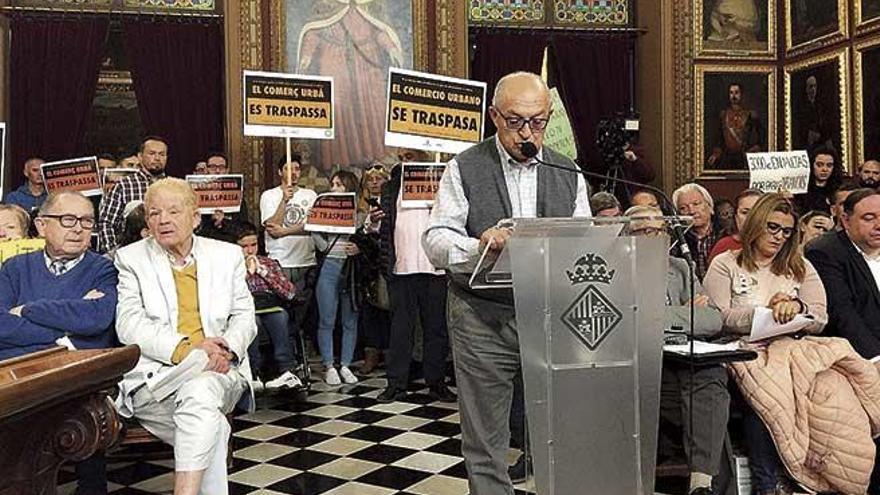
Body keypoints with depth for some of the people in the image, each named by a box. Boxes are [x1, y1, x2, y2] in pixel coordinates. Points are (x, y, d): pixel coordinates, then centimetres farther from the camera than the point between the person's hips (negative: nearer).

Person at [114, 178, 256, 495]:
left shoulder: (228, 255, 15)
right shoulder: (130, 258, 10)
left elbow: (245, 316, 13)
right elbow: (129, 324, -2)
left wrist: (228, 348, -11)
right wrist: (185, 348, -17)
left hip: (217, 372, 1)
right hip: (153, 373, -1)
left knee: (200, 390, -35)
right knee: (213, 426, -31)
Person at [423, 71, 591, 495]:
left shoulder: (568, 174, 11)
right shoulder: (464, 169, 1)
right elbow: (435, 241, -7)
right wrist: (478, 246, -28)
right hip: (481, 317, -2)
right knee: (485, 442, 7)